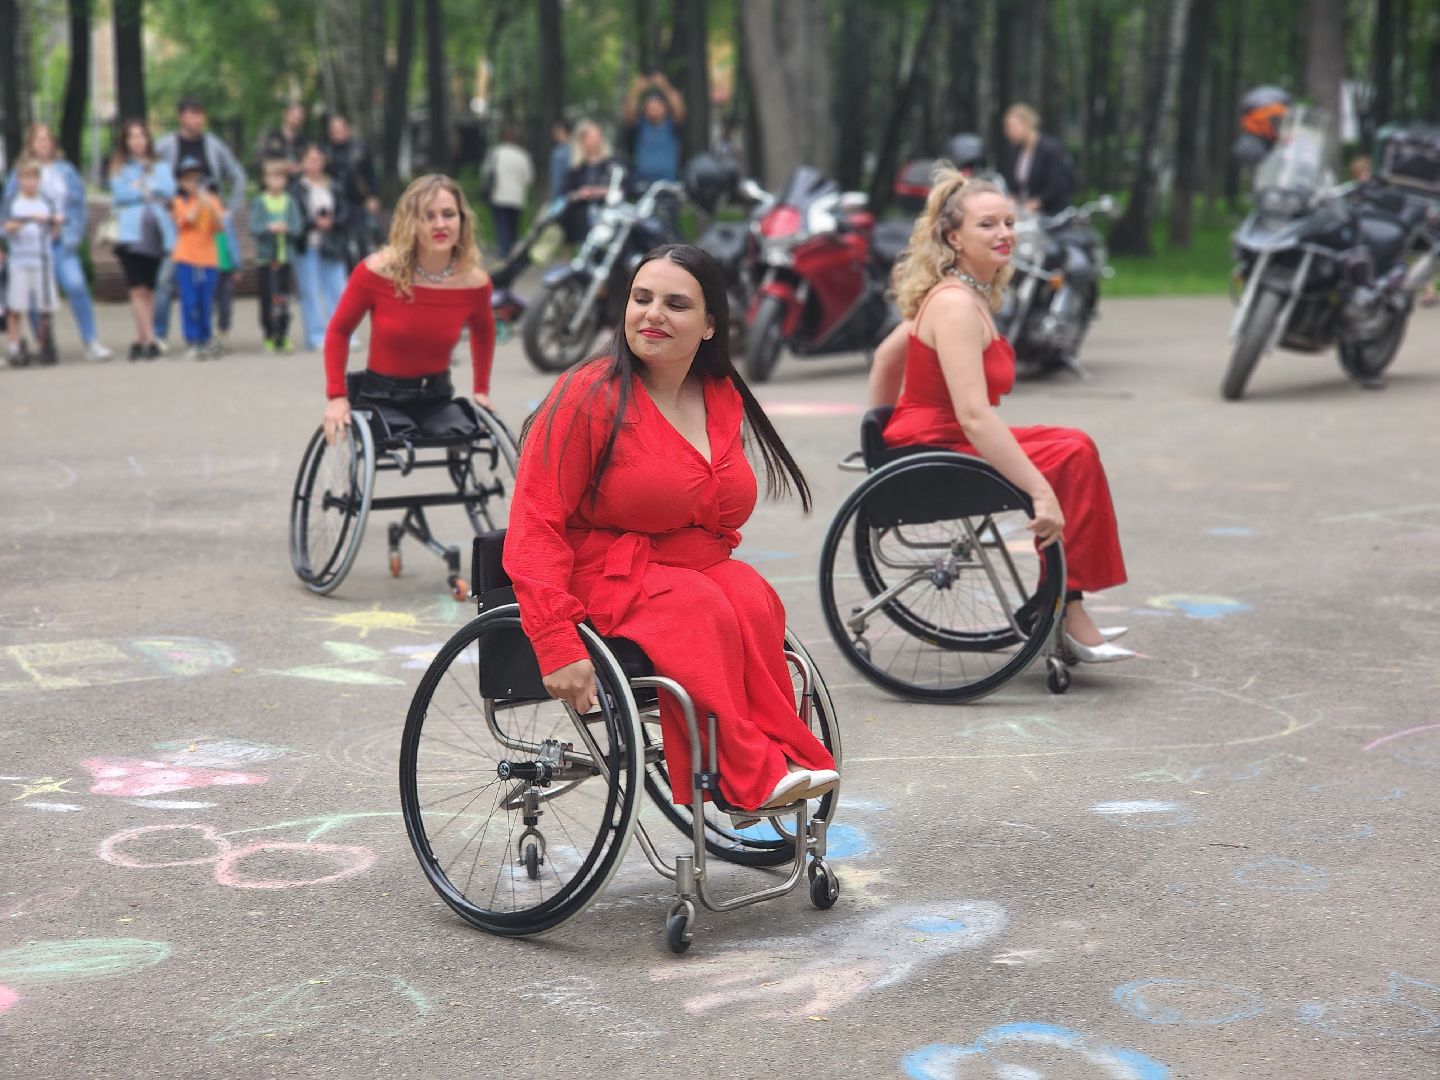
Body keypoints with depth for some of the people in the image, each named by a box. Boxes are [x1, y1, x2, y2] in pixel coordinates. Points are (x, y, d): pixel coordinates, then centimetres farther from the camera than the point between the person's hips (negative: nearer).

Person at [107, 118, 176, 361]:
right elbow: (118, 195, -4)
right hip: (131, 234, -2)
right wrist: (150, 193, -2)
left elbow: (169, 190, -1)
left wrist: (142, 186, -5)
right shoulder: (119, 169, 10)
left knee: (150, 289, 3)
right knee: (138, 289, -10)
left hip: (157, 234, 2)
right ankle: (150, 340, -12)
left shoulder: (161, 167, 16)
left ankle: (140, 340, 10)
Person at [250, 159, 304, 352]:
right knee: (267, 298, -1)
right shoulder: (259, 202, 2)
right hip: (265, 256, -1)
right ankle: (269, 336, 7)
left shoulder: (290, 201, 7)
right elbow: (254, 227, -5)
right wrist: (270, 227, -21)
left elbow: (298, 227, 2)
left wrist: (286, 228, -18)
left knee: (284, 298, 0)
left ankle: (283, 336, 7)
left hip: (285, 256, 1)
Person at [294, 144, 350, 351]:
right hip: (307, 246, -3)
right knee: (310, 291, 1)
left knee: (337, 288, 3)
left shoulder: (333, 186, 8)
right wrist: (315, 223, -14)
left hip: (332, 246, 3)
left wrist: (332, 223, -10)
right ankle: (316, 336, 7)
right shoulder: (297, 188, -4)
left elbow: (345, 211, 6)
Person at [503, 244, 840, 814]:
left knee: (753, 601, -28)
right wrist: (557, 644, -27)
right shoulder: (589, 395, -11)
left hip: (700, 569, 6)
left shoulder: (723, 398, 9)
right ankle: (753, 774, -31)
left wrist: (721, 567, 7)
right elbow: (535, 525, -16)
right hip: (601, 575, -5)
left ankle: (780, 759, -30)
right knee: (702, 612, -34)